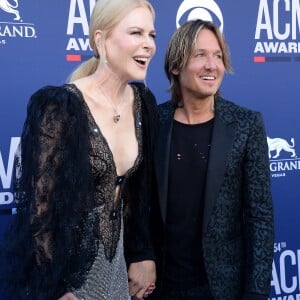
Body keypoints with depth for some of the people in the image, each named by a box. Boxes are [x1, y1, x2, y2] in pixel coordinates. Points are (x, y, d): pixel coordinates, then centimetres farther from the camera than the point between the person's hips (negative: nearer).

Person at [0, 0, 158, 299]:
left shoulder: (142, 102, -2)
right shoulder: (58, 107, -22)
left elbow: (136, 189, 7)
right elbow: (39, 208, -19)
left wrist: (140, 254, 10)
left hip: (115, 259, 6)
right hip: (63, 262, -6)